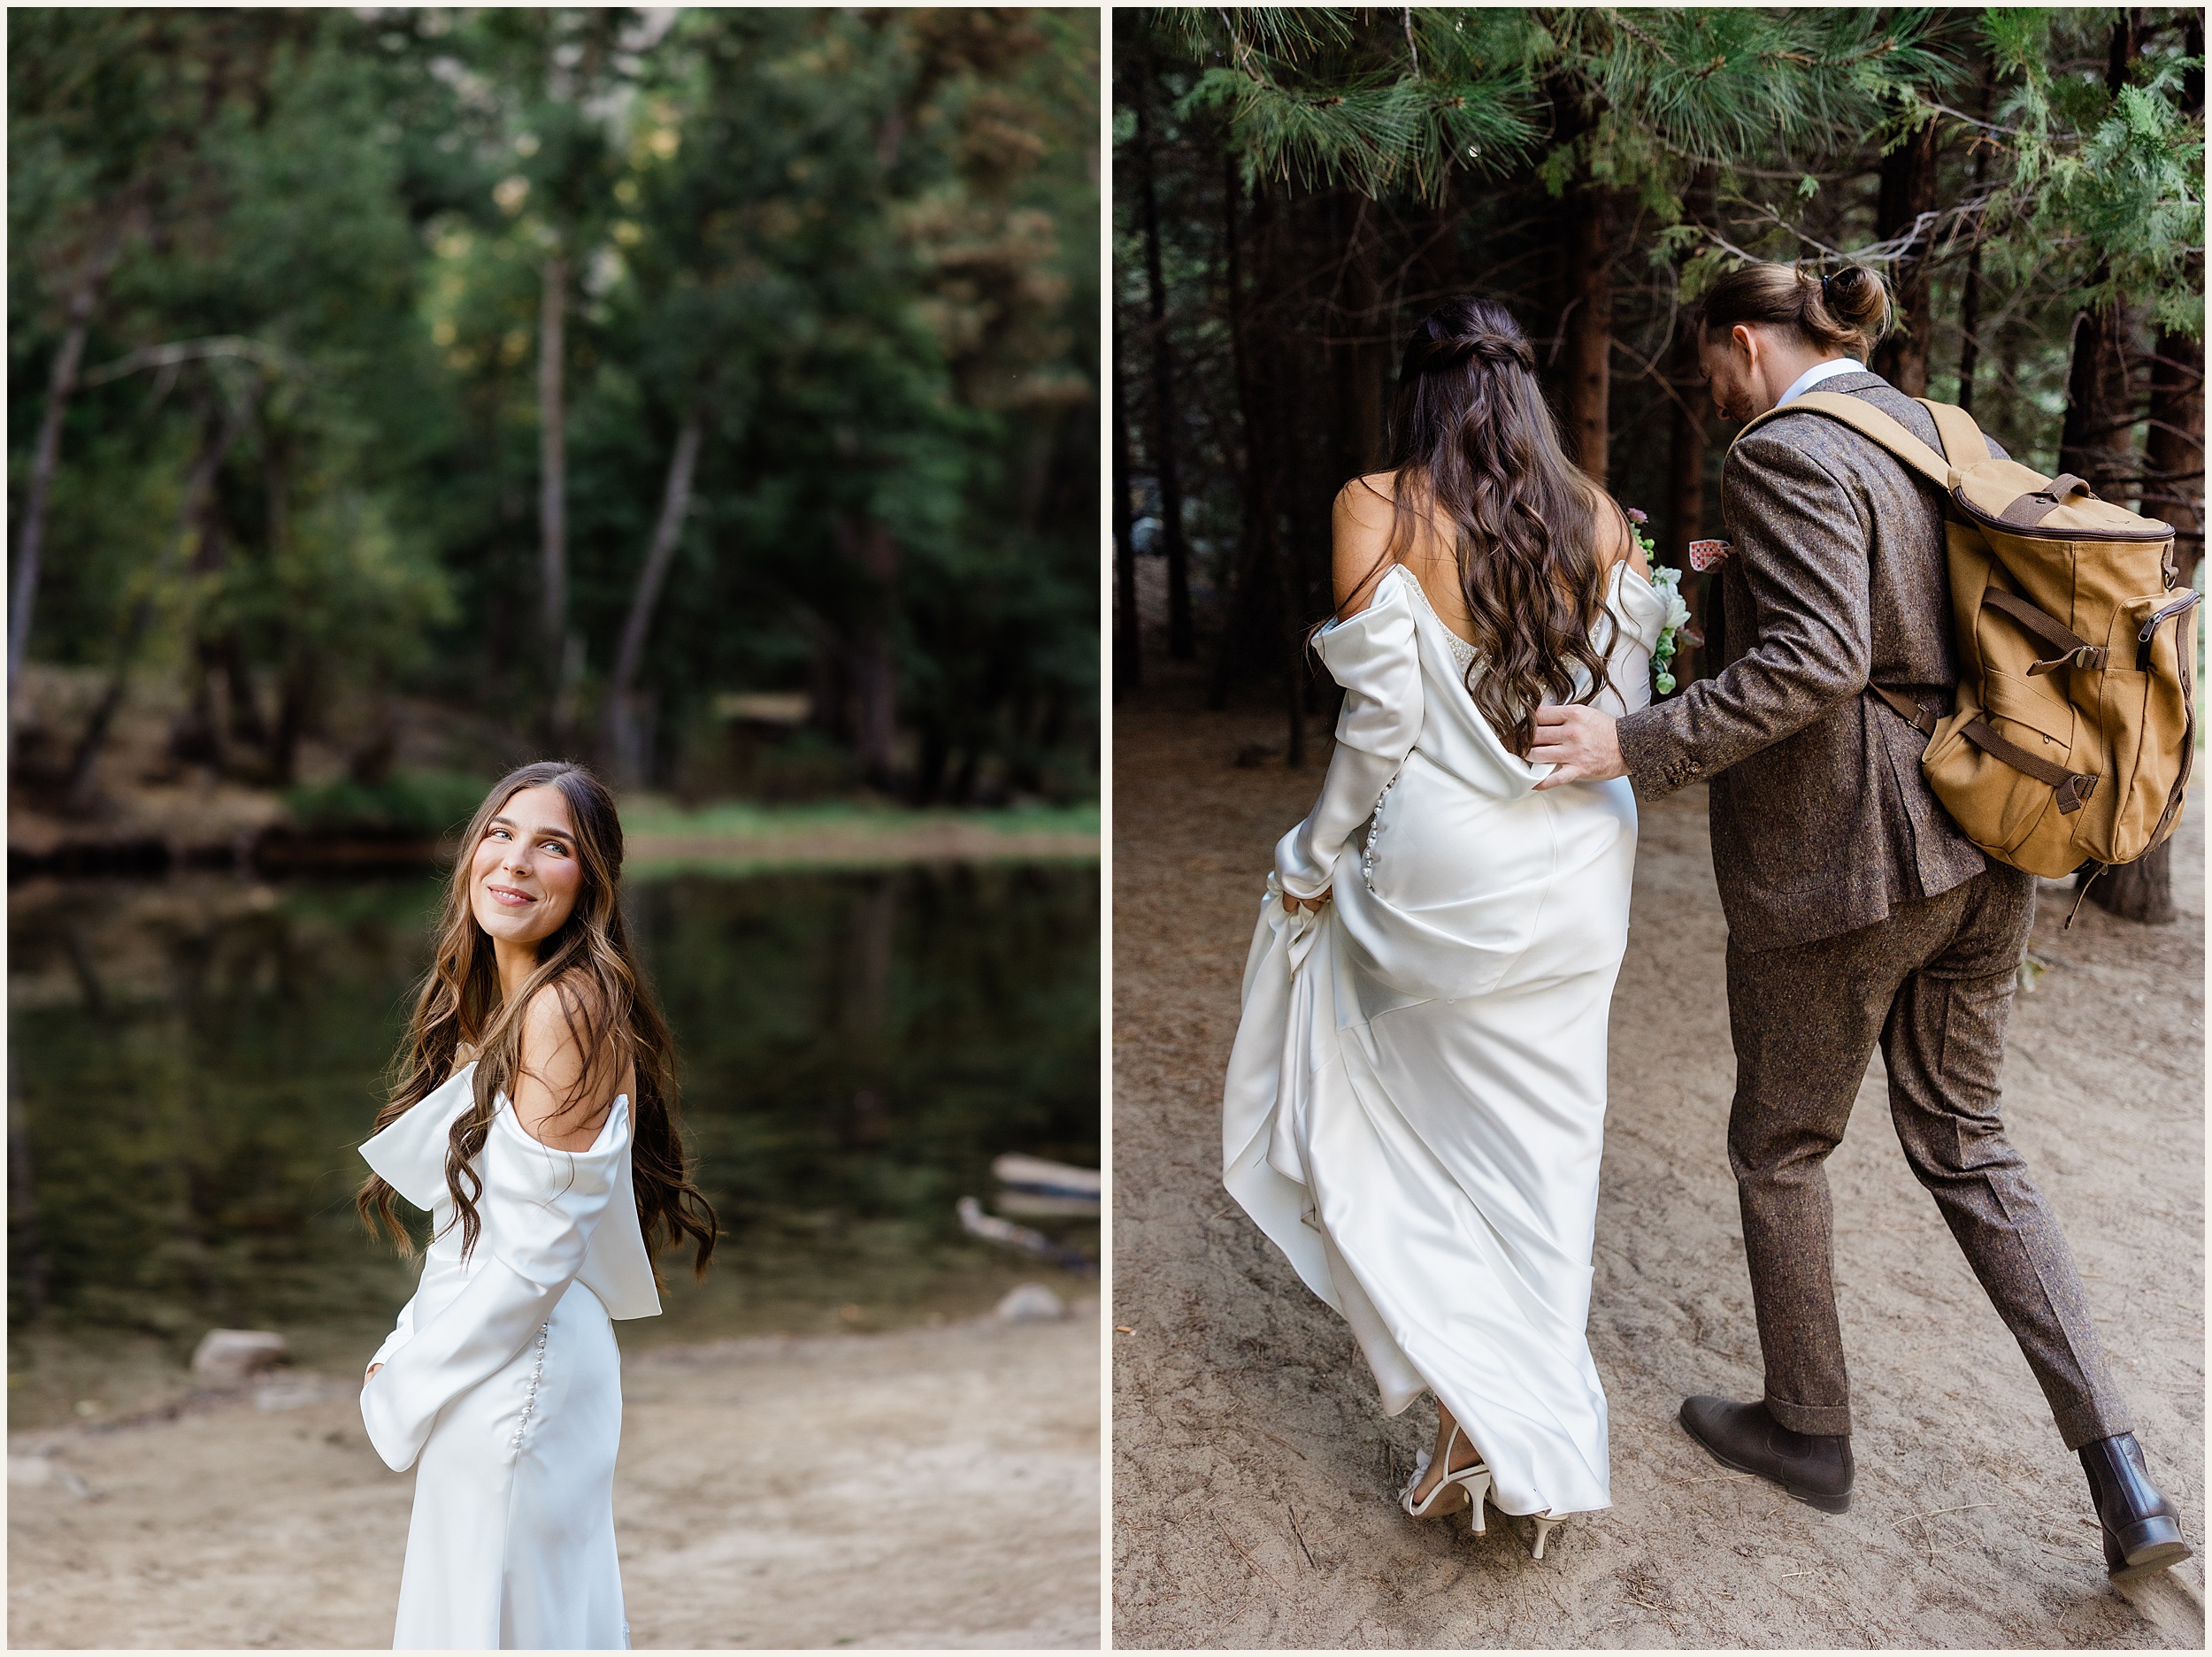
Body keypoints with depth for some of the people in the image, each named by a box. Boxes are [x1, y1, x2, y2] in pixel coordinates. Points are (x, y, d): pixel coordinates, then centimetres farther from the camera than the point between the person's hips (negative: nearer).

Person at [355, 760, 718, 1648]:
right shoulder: (497, 1005, 12)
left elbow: (539, 1250, -20)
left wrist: (407, 1384, -11)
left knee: (496, 1619, 0)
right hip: (481, 1363, 9)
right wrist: (408, 1345, 7)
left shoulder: (566, 1007, -18)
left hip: (518, 1368, -9)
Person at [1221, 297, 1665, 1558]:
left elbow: (1382, 723, -11)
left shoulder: (1378, 511, -9)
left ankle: (1475, 1402, 5)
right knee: (1543, 1146, 12)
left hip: (1438, 873, -4)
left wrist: (1316, 865, 0)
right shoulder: (1601, 518, 2)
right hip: (1578, 875, 4)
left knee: (1385, 1122, 14)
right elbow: (1628, 707, 3)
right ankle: (1544, 1449, 15)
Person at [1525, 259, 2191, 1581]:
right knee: (1965, 1143, 17)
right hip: (1978, 852, 8)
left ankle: (1809, 1429, 30)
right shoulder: (1953, 442, 11)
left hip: (1840, 859, -8)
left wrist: (1639, 749, -25)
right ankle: (2127, 1484, 8)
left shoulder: (1788, 455, -14)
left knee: (1780, 1142, 14)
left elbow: (1813, 658, -26)